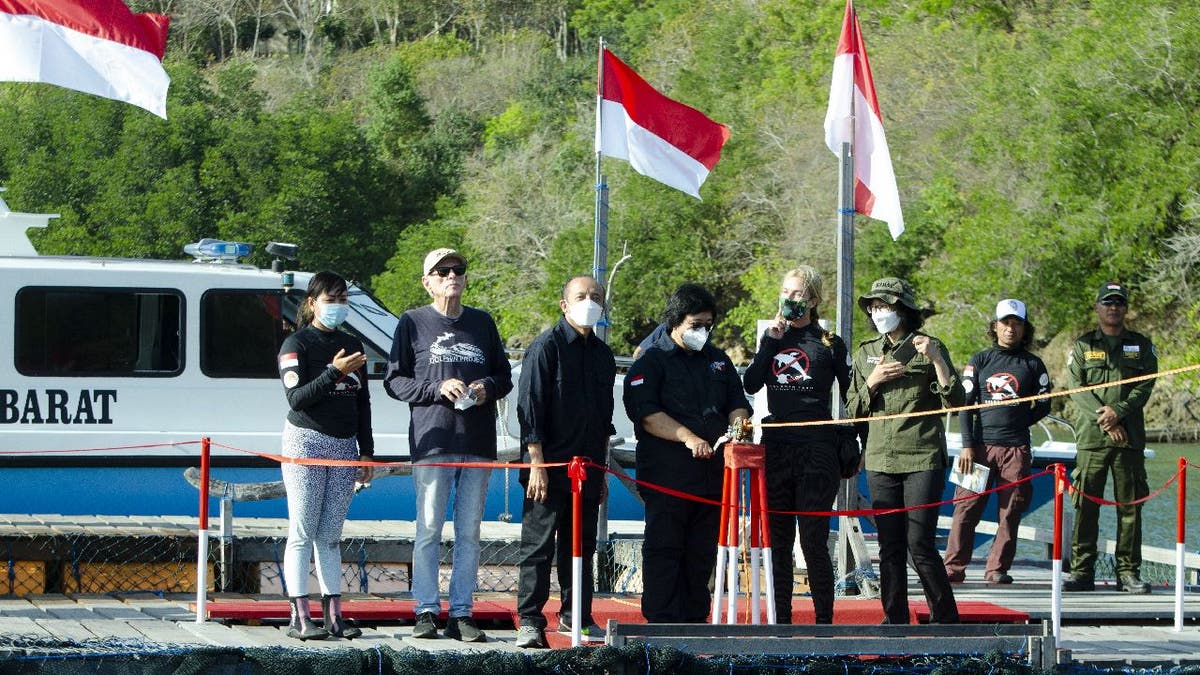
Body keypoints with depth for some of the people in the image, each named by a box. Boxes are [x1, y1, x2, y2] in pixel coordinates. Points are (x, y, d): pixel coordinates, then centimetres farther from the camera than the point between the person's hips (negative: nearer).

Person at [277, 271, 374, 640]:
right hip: (306, 442, -5)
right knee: (303, 534, -7)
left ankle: (333, 615, 5)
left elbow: (363, 402, 18)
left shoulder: (352, 345, 15)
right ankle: (299, 617, -9)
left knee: (331, 535, 6)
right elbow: (296, 398, -13)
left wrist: (366, 450, 13)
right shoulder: (297, 345, -3)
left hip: (344, 446, 5)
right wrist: (334, 371, -22)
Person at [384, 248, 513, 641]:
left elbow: (504, 377, 19)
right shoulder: (413, 323, 5)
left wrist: (487, 388, -4)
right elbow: (395, 381, 2)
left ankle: (462, 614, 7)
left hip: (478, 443, 3)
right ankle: (426, 611, 3)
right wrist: (437, 389, -12)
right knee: (429, 530, -3)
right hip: (432, 442, -3)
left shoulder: (482, 323, 14)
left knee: (469, 533, 4)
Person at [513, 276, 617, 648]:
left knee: (581, 546, 12)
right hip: (550, 468, -6)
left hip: (588, 470, 6)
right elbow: (529, 408, -11)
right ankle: (529, 621, -3)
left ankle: (577, 616, 22)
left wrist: (602, 470, 19)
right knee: (538, 547, -4)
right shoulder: (546, 347, -7)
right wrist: (537, 464, -15)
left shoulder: (602, 354, 13)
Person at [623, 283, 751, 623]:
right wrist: (688, 437, -23)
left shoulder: (719, 361, 20)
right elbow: (646, 413, -11)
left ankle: (695, 618, 15)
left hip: (713, 473, 6)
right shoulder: (651, 362, 0)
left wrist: (738, 424, -2)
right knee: (664, 550, -6)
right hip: (667, 476, -6)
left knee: (702, 552, 8)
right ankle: (660, 623, -5)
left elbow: (737, 403, 23)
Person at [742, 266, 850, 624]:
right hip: (775, 447, 4)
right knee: (778, 540, 5)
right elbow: (751, 384, 1)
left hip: (817, 450, -4)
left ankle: (824, 621, -2)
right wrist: (771, 340, -3)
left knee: (814, 541, -6)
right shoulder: (772, 338, 14)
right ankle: (781, 619, 11)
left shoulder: (830, 344, 3)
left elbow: (852, 398, 6)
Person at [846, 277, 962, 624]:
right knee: (890, 546, 3)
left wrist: (936, 359, -16)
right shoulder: (866, 353, 14)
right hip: (881, 461, 4)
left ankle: (945, 617, 1)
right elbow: (854, 410, 14)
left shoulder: (931, 348, 1)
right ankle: (895, 619, 8)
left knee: (919, 544, -10)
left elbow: (955, 402, -6)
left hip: (923, 459, -4)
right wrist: (873, 382, -3)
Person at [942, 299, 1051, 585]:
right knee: (966, 508, -4)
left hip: (1016, 449, 1)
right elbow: (965, 403, 5)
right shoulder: (979, 361, 9)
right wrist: (967, 444, -4)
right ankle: (953, 568, 0)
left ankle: (997, 569, 7)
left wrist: (1017, 423, 4)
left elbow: (1043, 405, 15)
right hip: (980, 446, -1)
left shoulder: (1032, 365, 10)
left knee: (1010, 512, 0)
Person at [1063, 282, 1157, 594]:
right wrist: (1103, 420, -12)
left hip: (1130, 436, 1)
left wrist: (1119, 412, -14)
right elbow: (1076, 386, 0)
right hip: (1091, 436, -1)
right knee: (1086, 504, -4)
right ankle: (1082, 571, 0)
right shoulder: (1083, 345, 10)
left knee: (1129, 506, 0)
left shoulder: (1141, 345, 13)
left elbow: (1146, 385, 2)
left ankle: (1128, 571, 4)